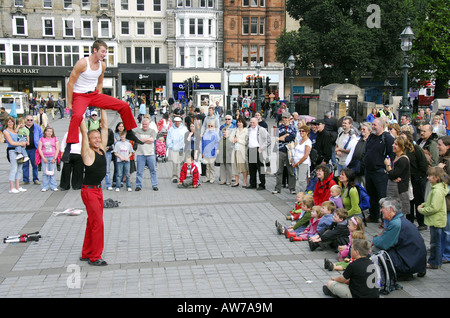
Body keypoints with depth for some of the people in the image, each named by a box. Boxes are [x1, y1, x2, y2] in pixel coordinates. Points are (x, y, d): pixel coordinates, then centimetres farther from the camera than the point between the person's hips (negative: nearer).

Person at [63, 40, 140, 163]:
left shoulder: (102, 65, 3)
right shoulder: (82, 63, -17)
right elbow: (70, 83, -13)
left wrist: (99, 101, 16)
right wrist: (69, 104, -12)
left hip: (94, 94, 6)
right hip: (80, 95, -6)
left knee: (124, 106, -1)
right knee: (77, 115, -38)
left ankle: (129, 133, 17)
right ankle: (68, 147, -33)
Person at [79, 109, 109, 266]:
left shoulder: (102, 149, 6)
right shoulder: (88, 152, -11)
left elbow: (105, 127, 7)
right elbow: (83, 131, -18)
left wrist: (102, 108, 6)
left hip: (98, 189, 8)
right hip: (89, 190, -8)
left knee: (92, 223, 15)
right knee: (97, 223, -7)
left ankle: (86, 253, 26)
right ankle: (95, 257, 2)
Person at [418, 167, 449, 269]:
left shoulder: (437, 191, -24)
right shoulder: (439, 187, 9)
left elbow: (434, 208, -27)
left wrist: (422, 210, -15)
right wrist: (424, 204, 6)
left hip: (436, 221, -10)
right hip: (436, 221, 10)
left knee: (435, 243, 1)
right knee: (437, 242, 18)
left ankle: (434, 263, 12)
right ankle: (438, 261, 29)